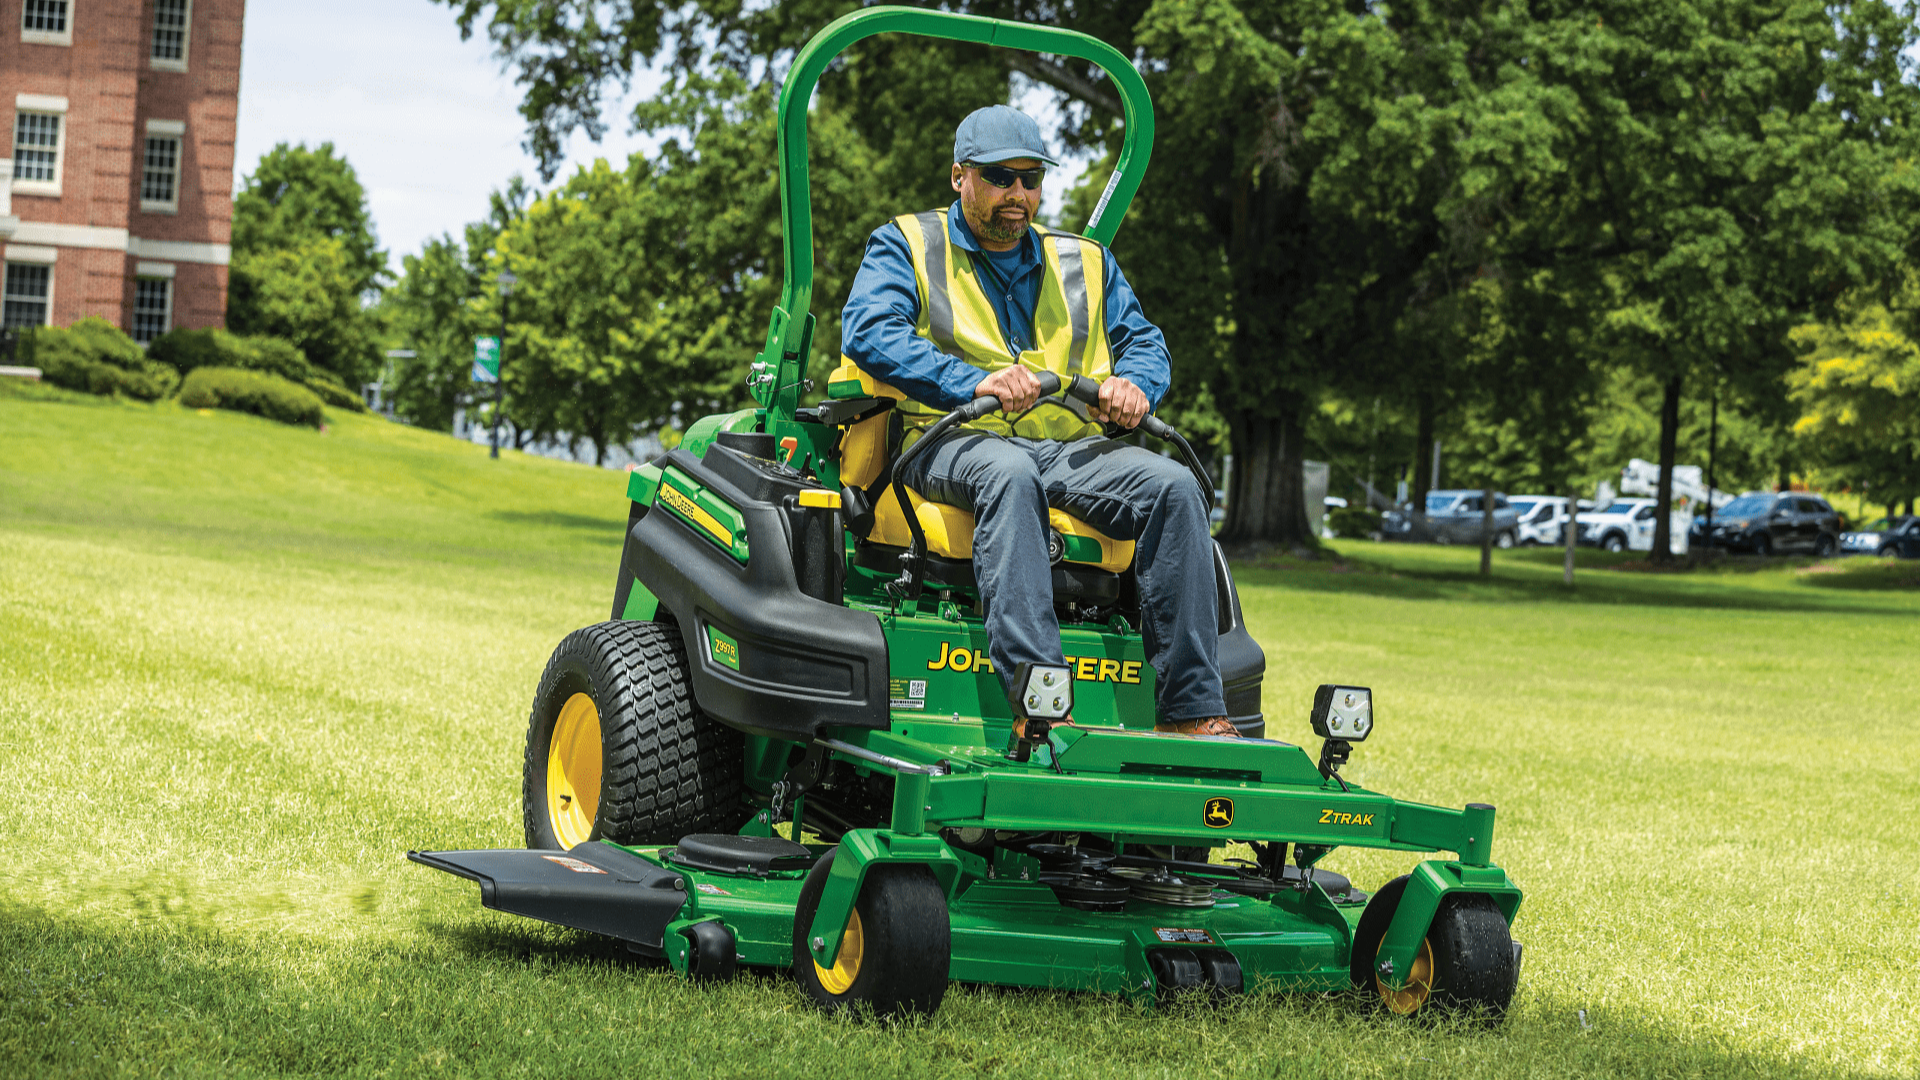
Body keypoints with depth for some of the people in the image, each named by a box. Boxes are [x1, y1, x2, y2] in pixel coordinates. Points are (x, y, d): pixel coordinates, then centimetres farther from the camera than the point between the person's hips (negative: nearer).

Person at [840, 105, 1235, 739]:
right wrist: (972, 382, -21)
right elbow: (869, 331, -5)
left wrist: (1133, 385, -8)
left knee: (1173, 485, -24)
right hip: (955, 444, -4)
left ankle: (1192, 714, -29)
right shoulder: (907, 246, 12)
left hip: (1071, 448, 4)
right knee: (1010, 474, -40)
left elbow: (1143, 341, 20)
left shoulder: (1084, 262, 26)